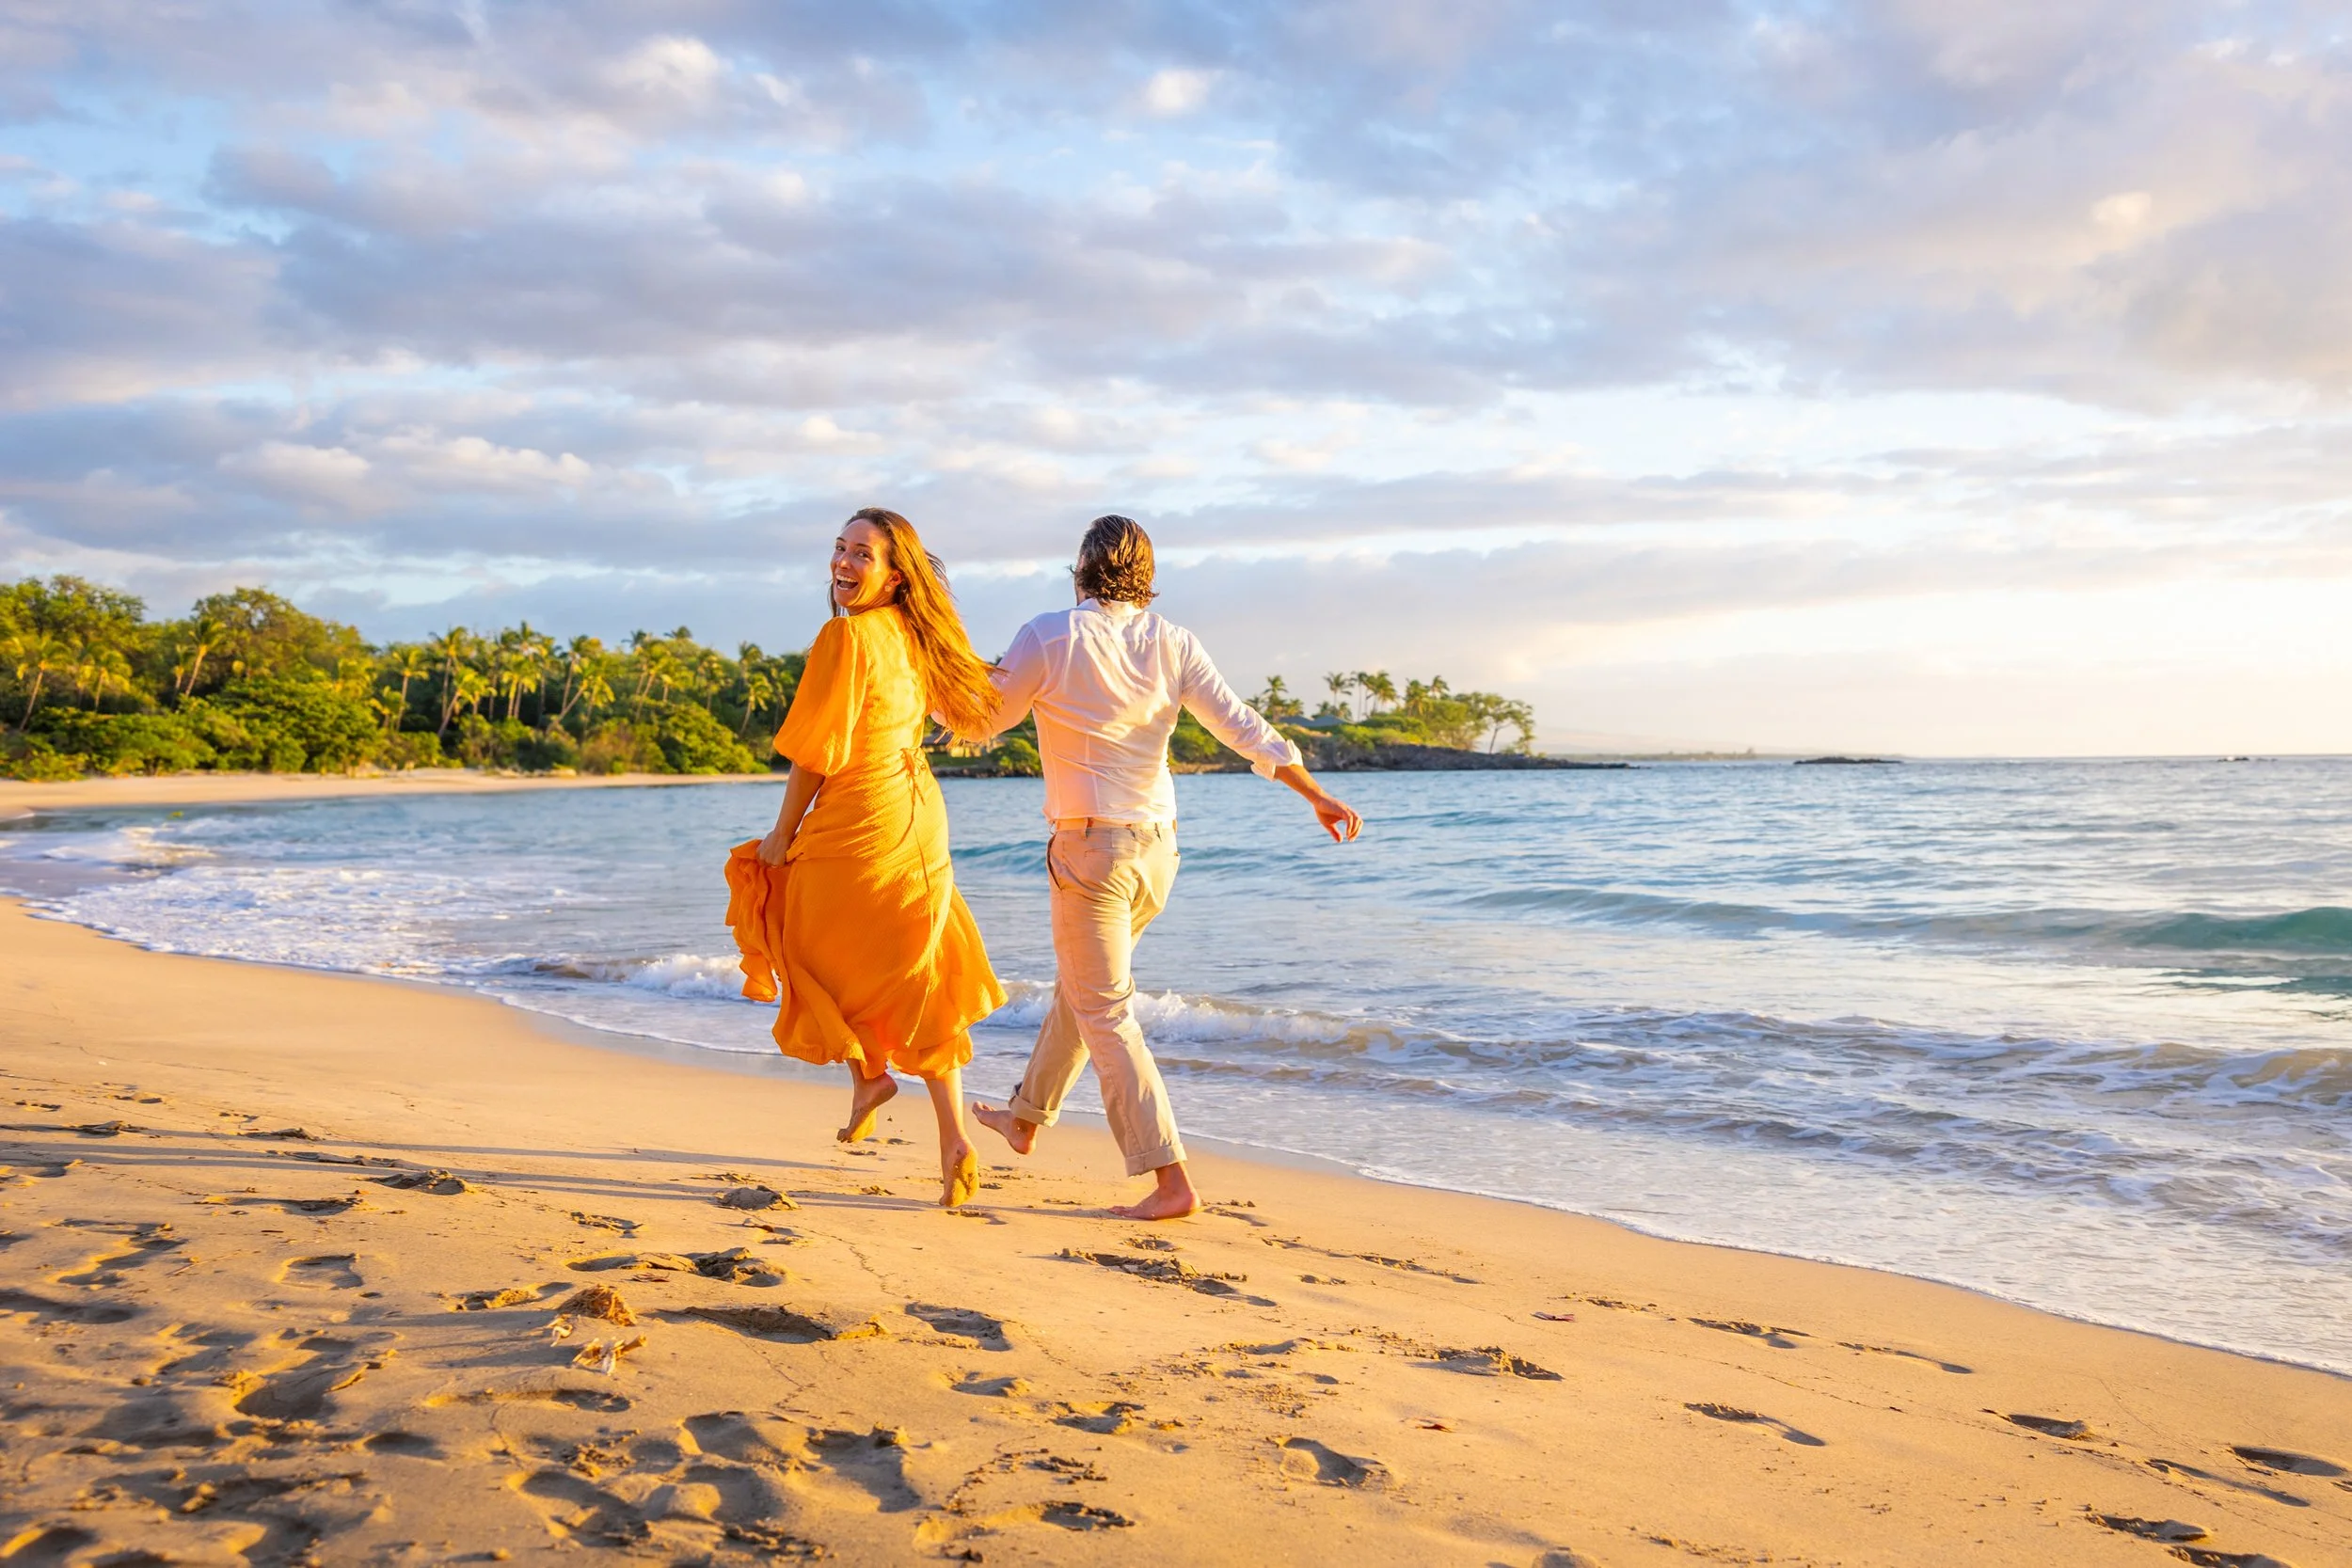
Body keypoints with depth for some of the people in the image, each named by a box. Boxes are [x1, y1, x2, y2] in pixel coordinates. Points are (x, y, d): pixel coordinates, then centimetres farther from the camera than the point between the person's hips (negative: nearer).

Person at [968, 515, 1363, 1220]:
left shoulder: (1048, 638, -13)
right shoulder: (1173, 644, -1)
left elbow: (984, 719, -3)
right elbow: (1243, 728, -2)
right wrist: (1317, 795, 6)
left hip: (1090, 848, -6)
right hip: (1156, 848, 6)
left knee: (1105, 1014, -1)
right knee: (1081, 986, 23)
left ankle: (1170, 1180, -7)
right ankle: (1026, 1117, 42)